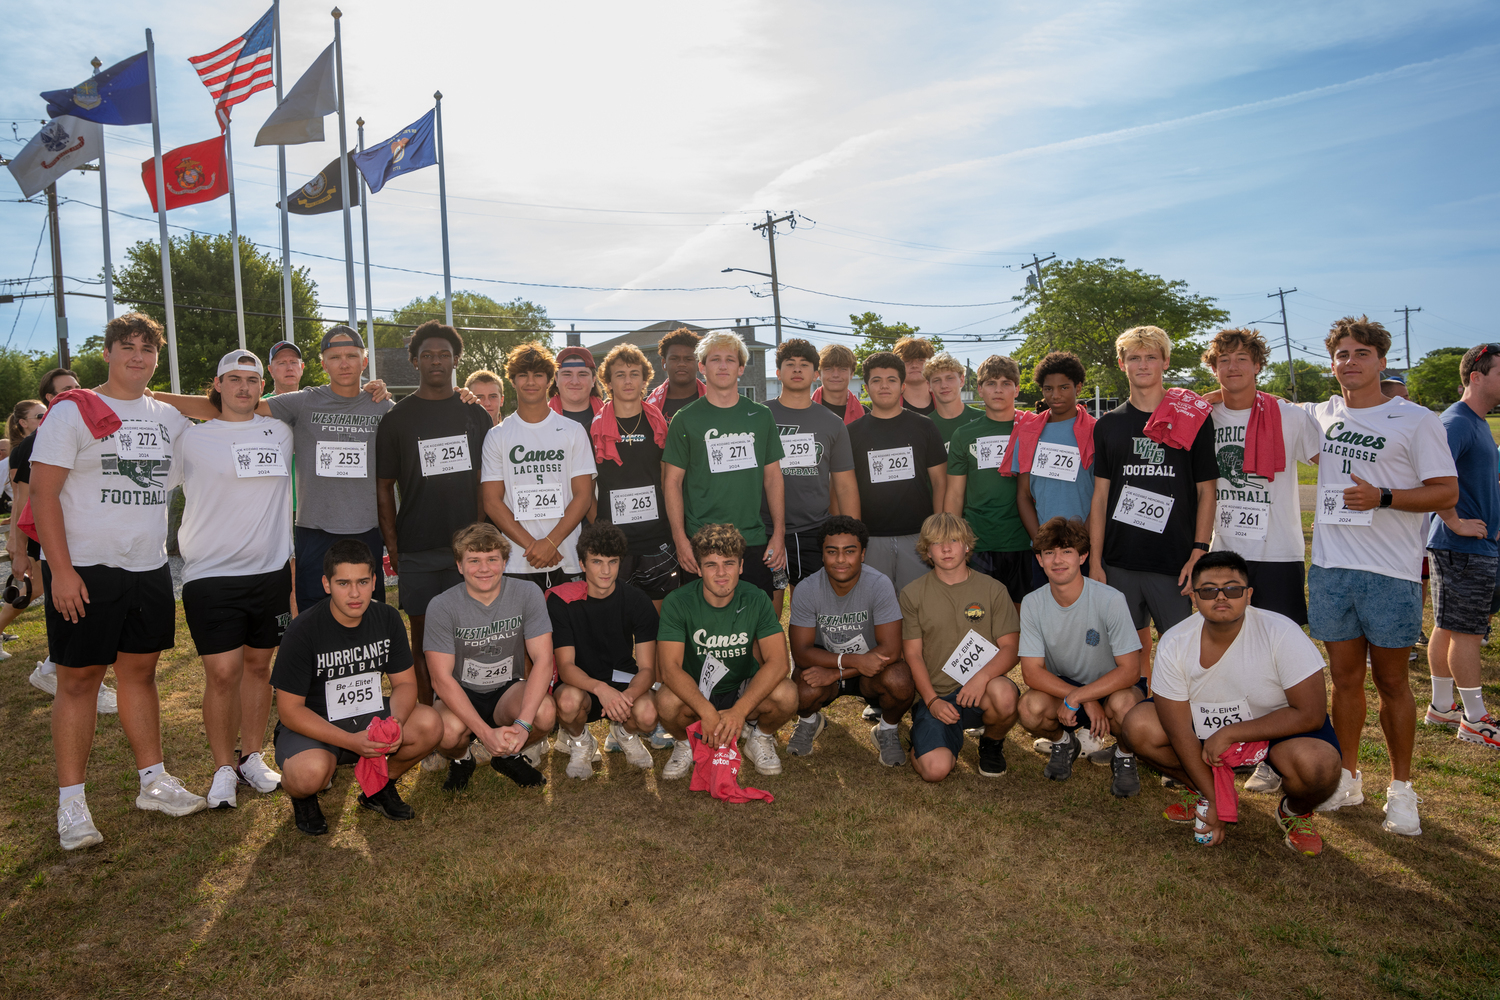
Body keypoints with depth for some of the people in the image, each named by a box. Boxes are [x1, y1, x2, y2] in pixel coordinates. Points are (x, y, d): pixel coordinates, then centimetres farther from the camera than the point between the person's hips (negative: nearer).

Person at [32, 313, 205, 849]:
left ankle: (153, 781, 23)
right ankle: (71, 802, 12)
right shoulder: (72, 412, -5)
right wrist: (61, 569, -15)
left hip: (150, 568, 5)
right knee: (79, 679, 2)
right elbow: (42, 492, -10)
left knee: (140, 670, 13)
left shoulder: (171, 419, 10)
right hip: (84, 569, -4)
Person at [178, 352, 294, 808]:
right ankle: (223, 768, 11)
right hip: (212, 575, -3)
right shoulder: (192, 439, 2)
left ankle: (252, 757, 25)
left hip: (271, 570, 3)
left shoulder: (280, 432, 9)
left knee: (258, 666, 11)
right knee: (222, 672, -5)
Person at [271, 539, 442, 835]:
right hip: (311, 725, -4)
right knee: (310, 772, -37)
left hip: (369, 716, 4)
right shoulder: (303, 631, -20)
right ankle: (303, 796, 4)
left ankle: (381, 787, 7)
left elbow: (405, 682, 0)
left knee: (429, 724, -22)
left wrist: (396, 722, -23)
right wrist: (351, 741, -29)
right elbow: (289, 709, -18)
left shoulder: (387, 618, -6)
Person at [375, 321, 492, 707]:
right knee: (423, 636, 4)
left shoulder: (475, 414, 9)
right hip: (417, 550, -1)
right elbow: (384, 486, 4)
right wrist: (392, 545, -3)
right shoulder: (397, 418, 3)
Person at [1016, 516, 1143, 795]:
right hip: (1060, 687, 2)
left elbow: (1130, 670, -21)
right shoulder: (1033, 604, -13)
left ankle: (1124, 756, 1)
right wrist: (1087, 702, -25)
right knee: (1031, 706, -30)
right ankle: (1062, 743, 8)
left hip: (1111, 686, -2)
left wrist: (1076, 698, -30)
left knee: (1123, 704, -36)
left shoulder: (1110, 600, -22)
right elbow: (1032, 671, -15)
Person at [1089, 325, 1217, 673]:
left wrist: (1199, 553, -6)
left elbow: (1206, 491, 3)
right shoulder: (1108, 425, 10)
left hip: (1176, 562, -2)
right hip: (1120, 562, 2)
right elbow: (1100, 495, 9)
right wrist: (1095, 560, 4)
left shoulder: (1194, 418, 4)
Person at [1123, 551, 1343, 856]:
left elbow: (1311, 714, -25)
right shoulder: (1174, 644, -19)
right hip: (1207, 725, 3)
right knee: (1138, 726, -19)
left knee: (1317, 766, -35)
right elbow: (1179, 731, -15)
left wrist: (1229, 734, -26)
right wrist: (1213, 801, -15)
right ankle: (1204, 793, 9)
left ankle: (1295, 811, 4)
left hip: (1278, 727, -3)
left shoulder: (1281, 633, -26)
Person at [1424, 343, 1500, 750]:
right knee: (1466, 631, -2)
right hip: (1464, 547, -10)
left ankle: (1442, 707, 22)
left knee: (1448, 627, 14)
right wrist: (1455, 522, -23)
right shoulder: (1457, 422, -16)